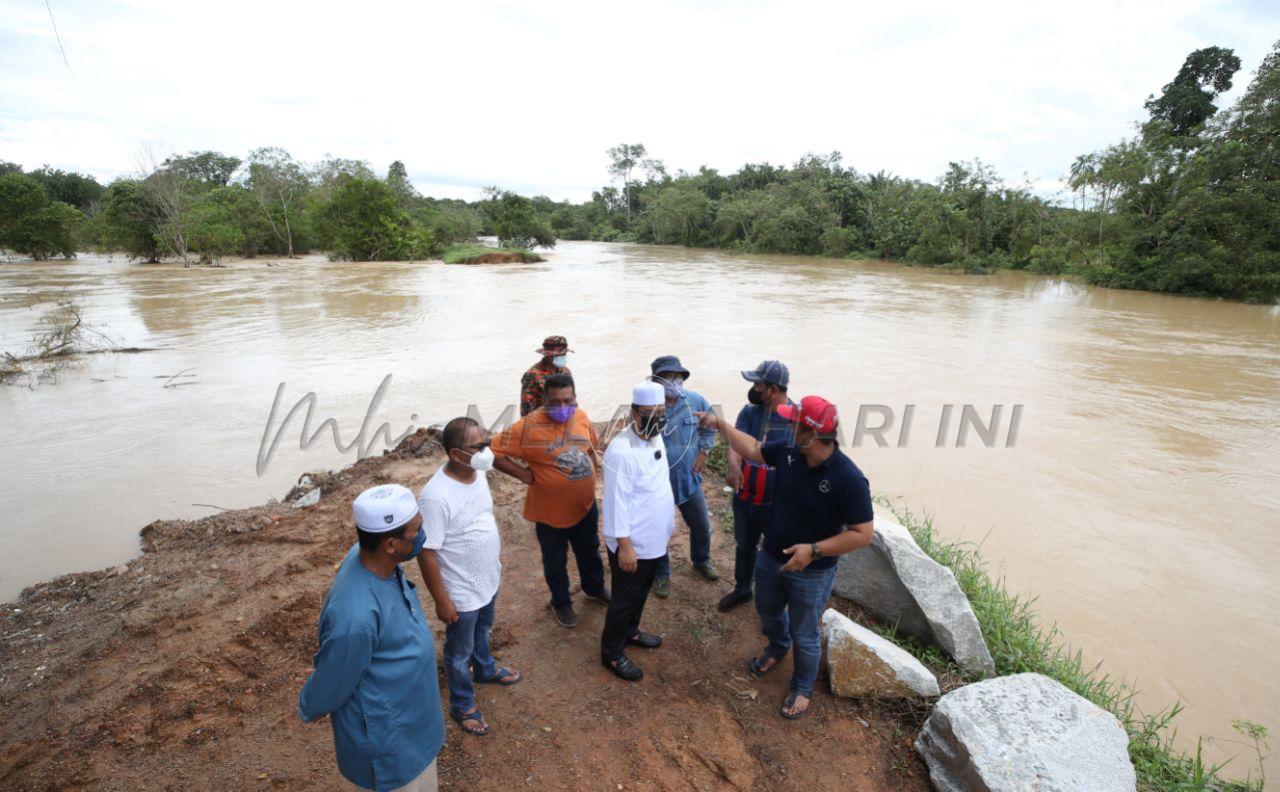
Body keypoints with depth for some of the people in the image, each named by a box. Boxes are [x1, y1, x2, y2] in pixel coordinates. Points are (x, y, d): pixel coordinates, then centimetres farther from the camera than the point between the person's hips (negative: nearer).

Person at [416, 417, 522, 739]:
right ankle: (463, 705, 43)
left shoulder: (478, 473, -10)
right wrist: (442, 600, -18)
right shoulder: (436, 497, -35)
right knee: (459, 651, 19)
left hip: (488, 580, 7)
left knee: (482, 631, 33)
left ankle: (485, 669, 60)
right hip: (461, 592, -7)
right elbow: (426, 552, -25)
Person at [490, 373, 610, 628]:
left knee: (589, 551, 27)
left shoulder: (581, 416, -6)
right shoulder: (529, 425, -24)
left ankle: (595, 587, 54)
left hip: (585, 505, 5)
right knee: (555, 561, 18)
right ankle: (561, 602, 44)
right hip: (551, 511, -5)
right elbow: (494, 451, -21)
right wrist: (526, 475, -20)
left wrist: (589, 474, 8)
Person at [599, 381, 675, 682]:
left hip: (655, 539, 8)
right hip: (632, 544, -8)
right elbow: (616, 502, -24)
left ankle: (629, 632, 48)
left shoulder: (655, 437, 0)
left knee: (641, 593, 26)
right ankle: (612, 653, 30)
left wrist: (666, 527, 17)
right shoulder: (621, 451, -28)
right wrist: (625, 546, -21)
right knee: (625, 599, 10)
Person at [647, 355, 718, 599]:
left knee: (702, 526, 21)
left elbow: (709, 428, 10)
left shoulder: (696, 401, -9)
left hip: (689, 479, 4)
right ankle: (661, 574, 39)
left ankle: (702, 560, 51)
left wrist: (703, 452, 0)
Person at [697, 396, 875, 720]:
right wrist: (720, 423, -1)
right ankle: (777, 648, 62)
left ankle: (802, 687, 45)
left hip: (811, 574, -5)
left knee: (804, 636, 17)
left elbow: (863, 533, -24)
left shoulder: (849, 479, -30)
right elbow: (752, 449, 3)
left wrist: (814, 550, -29)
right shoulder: (788, 452, -14)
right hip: (770, 559, 6)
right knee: (768, 613, 30)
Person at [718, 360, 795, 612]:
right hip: (744, 497, 4)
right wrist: (732, 464, -39)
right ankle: (741, 589, 47)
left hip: (777, 504, -4)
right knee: (744, 547, 23)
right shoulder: (750, 410, -5)